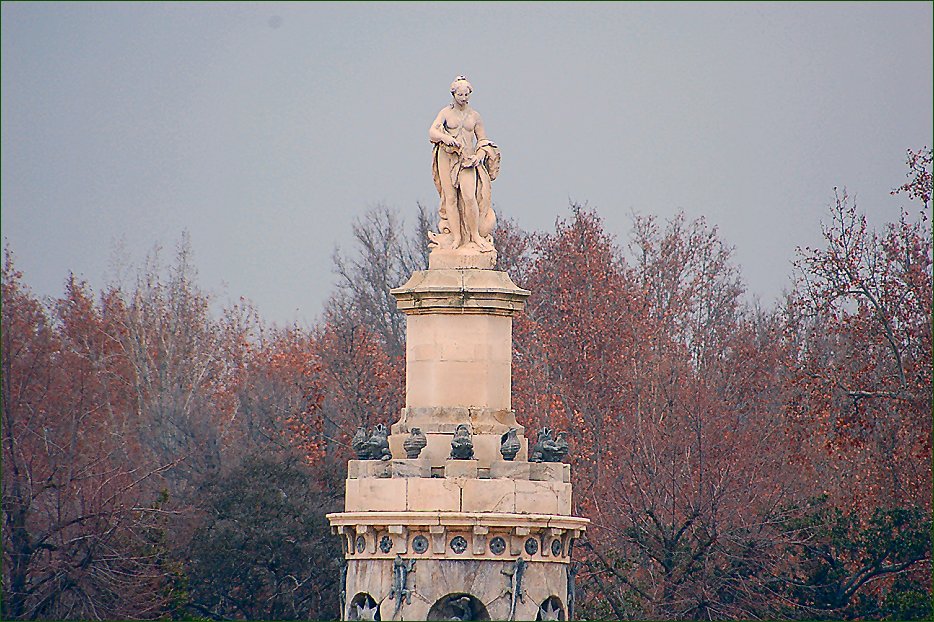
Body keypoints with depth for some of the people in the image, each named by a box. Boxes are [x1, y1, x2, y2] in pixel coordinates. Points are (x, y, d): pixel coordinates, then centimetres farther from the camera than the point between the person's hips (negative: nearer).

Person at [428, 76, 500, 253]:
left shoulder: (474, 116, 10)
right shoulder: (446, 113, 6)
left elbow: (483, 140, 17)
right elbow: (432, 132, -5)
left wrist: (480, 155, -3)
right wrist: (446, 138, -25)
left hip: (468, 159, 0)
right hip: (447, 158, 0)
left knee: (469, 197, -16)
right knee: (451, 197, -5)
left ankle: (475, 235, -6)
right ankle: (456, 237, -2)